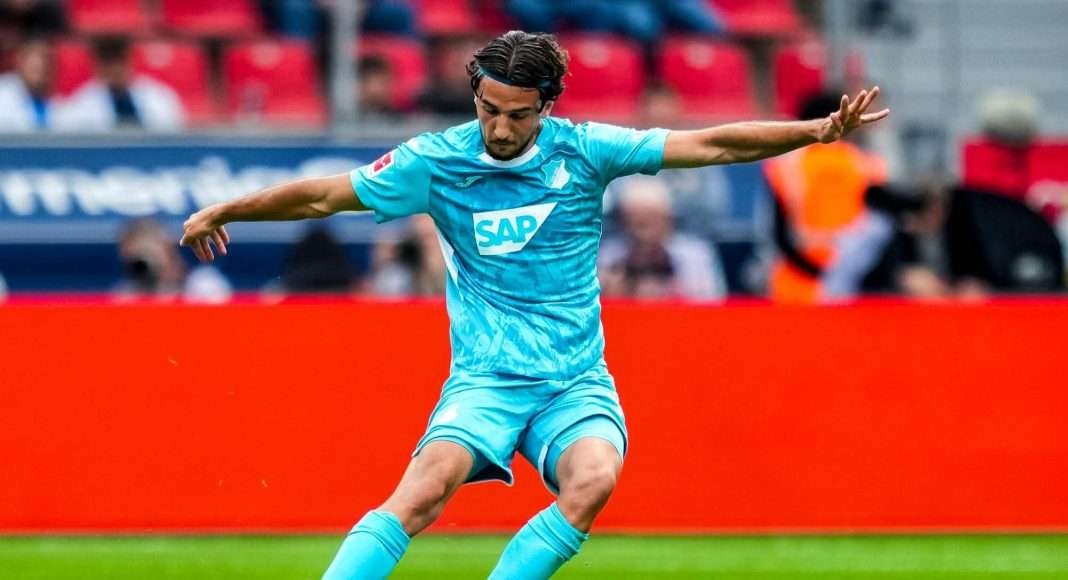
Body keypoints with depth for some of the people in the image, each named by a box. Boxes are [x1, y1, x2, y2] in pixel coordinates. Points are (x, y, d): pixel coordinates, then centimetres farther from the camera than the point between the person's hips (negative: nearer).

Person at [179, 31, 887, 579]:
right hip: (484, 380, -1)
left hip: (576, 381, 1)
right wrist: (220, 212, 11)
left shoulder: (583, 150, 1)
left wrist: (819, 131, -6)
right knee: (425, 488, -30)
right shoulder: (436, 161, 0)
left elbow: (709, 145, 0)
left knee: (593, 481, -31)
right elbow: (325, 195, 9)